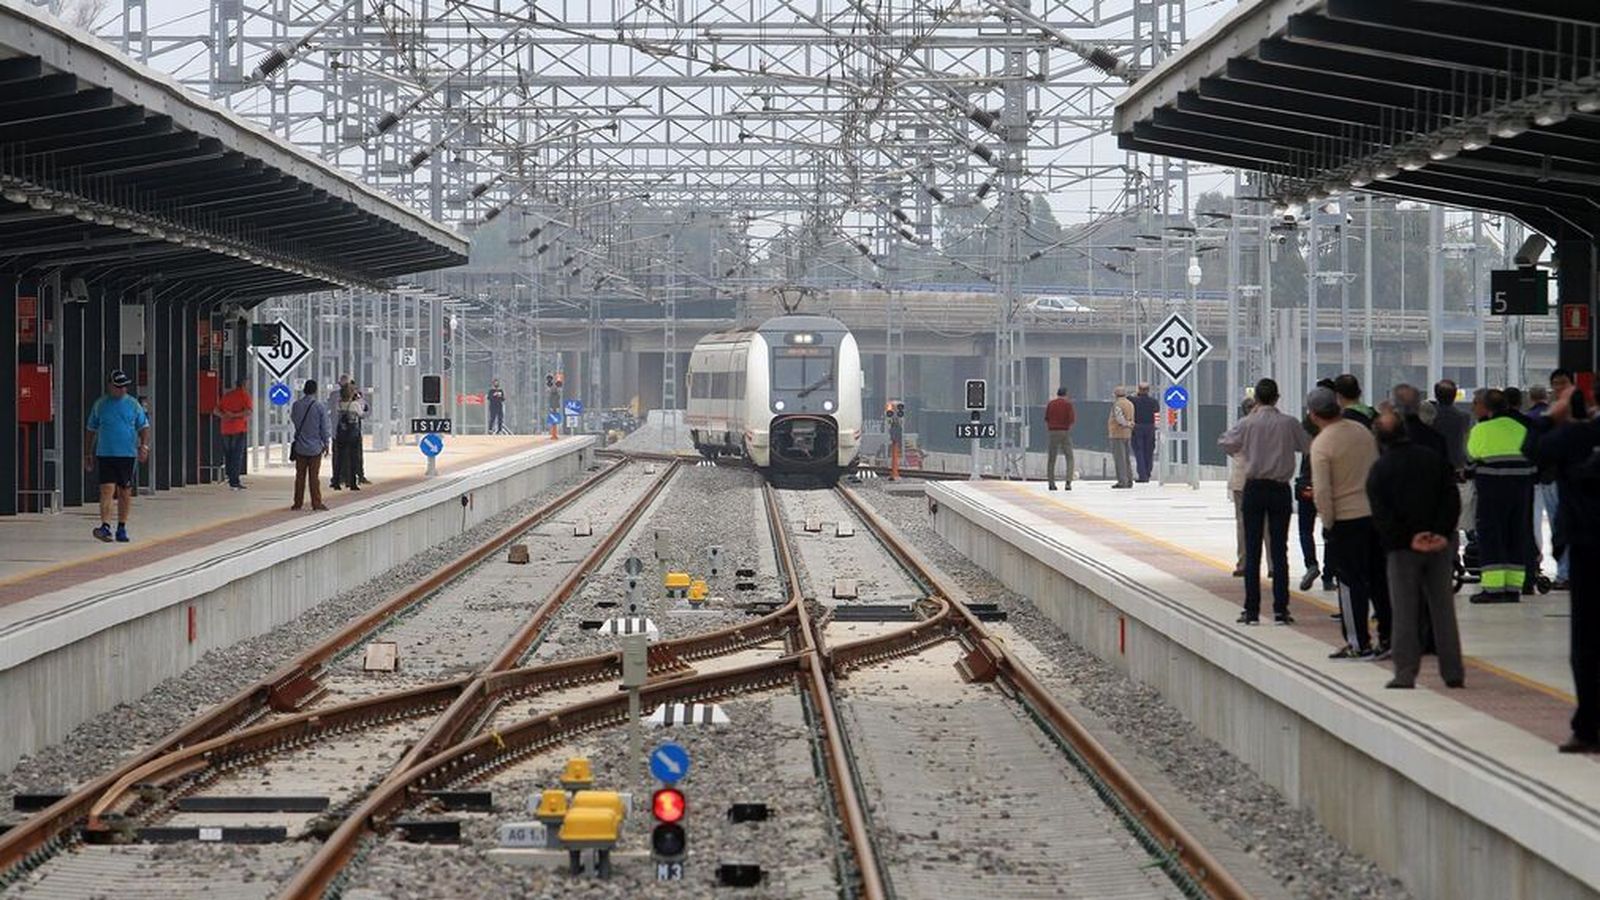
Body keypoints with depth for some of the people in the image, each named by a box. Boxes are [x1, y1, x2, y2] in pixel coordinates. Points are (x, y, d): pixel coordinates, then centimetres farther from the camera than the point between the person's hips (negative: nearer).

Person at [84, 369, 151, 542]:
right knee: (107, 490, -13)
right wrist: (88, 454, 12)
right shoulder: (100, 405, 7)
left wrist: (144, 445, -9)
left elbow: (144, 427, 9)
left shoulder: (133, 405, 7)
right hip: (105, 455, -1)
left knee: (125, 493, 5)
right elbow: (90, 430, 14)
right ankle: (105, 526, -18)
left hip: (128, 455, 1)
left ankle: (121, 528, 15)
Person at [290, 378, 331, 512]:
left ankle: (298, 502, 12)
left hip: (300, 447, 2)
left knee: (300, 475, 10)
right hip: (315, 447, -2)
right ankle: (316, 503, 2)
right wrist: (326, 444, 5)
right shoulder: (320, 407, -12)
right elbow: (324, 428, -6)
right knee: (314, 476, 2)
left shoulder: (296, 405, -4)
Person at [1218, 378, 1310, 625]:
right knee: (1279, 549, 6)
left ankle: (1251, 610, 2)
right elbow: (1308, 447, 7)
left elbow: (1226, 444, 7)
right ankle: (1281, 609, 4)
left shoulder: (1247, 424, -8)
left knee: (1252, 551, 4)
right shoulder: (1289, 423, -6)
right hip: (1280, 489, 1)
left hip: (1254, 488, -1)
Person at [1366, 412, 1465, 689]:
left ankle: (1405, 672, -3)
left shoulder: (1379, 469, -5)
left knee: (1404, 610, 1)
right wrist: (1443, 533, -6)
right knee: (1443, 607, 8)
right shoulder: (1434, 459, 5)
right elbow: (1452, 499, -1)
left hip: (1402, 548, -3)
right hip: (1439, 545, 3)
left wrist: (1408, 539, -10)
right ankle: (1453, 671, 8)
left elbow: (1381, 515, -12)